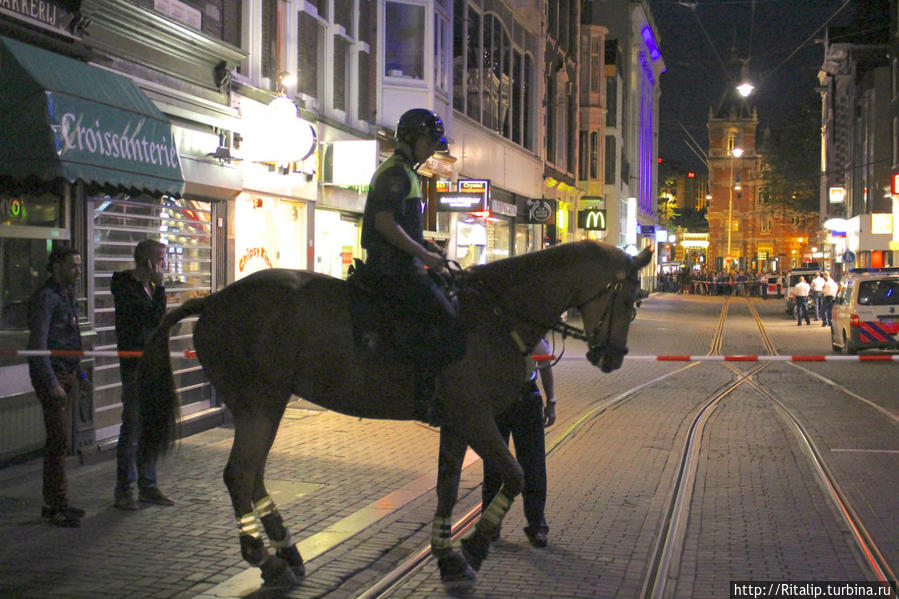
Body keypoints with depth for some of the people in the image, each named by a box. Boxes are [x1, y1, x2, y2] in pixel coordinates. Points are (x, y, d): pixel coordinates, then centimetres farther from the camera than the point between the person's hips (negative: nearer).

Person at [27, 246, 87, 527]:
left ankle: (53, 503, 17)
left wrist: (78, 376, 20)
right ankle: (58, 506, -5)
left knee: (57, 440, 11)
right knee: (59, 440, -9)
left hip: (66, 374, 9)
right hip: (50, 376, -9)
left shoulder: (67, 296, 16)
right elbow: (38, 344, -18)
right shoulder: (45, 298, -14)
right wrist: (52, 384, -22)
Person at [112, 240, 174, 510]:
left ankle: (147, 486, 18)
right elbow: (156, 317, -18)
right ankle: (124, 490, 3)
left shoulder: (147, 286, 14)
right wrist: (159, 286, -14)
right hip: (134, 363, -8)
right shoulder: (126, 287, -11)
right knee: (132, 426, -5)